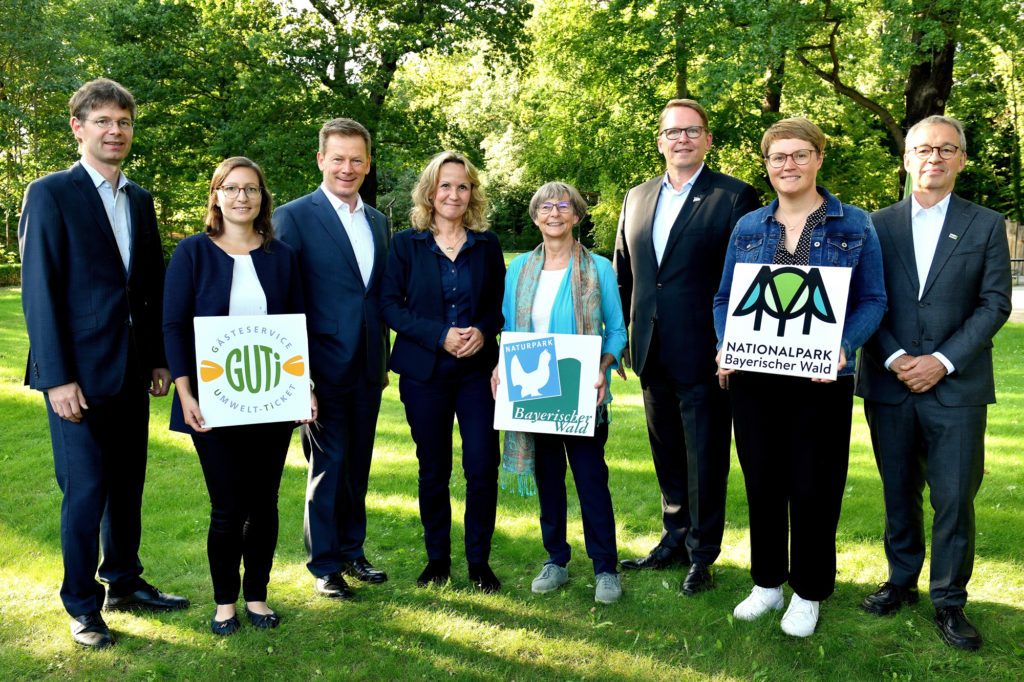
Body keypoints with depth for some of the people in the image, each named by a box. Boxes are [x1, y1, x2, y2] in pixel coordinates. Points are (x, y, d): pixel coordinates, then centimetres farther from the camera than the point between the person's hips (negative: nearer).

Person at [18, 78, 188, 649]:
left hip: (132, 371, 6)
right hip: (80, 374, -6)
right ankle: (83, 605, 16)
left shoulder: (140, 200, 13)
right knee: (85, 491, 0)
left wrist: (159, 358, 9)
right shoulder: (50, 194, -6)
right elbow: (39, 292, -10)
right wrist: (58, 378, -14)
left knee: (128, 484, 14)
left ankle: (124, 582, 29)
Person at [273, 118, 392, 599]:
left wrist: (383, 359, 14)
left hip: (367, 368, 6)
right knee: (328, 466, 2)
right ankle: (324, 565, 17)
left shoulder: (379, 222, 13)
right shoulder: (294, 217, -5)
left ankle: (352, 550, 29)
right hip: (324, 366, -5)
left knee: (358, 465, 14)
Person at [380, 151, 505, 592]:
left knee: (483, 468, -4)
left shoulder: (486, 244, 8)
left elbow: (501, 303, 11)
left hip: (477, 369, 1)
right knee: (433, 470, 7)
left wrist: (483, 331, -11)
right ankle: (437, 558, 24)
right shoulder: (406, 244, 3)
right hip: (424, 373, -1)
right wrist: (440, 336, -14)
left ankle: (479, 562, 14)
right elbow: (389, 306, -3)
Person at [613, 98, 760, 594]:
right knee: (667, 456, 19)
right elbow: (622, 275, 16)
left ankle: (703, 555, 22)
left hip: (704, 356, -5)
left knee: (706, 460, 6)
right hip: (652, 356, 6)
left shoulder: (735, 196, -6)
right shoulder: (637, 198, 12)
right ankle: (674, 541, 35)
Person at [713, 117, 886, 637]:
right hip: (753, 377, 3)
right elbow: (724, 299, 11)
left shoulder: (855, 226, 3)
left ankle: (808, 593, 23)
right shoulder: (747, 227, 10)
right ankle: (767, 582, 28)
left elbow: (871, 301, 0)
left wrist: (842, 346, -18)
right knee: (762, 482, 10)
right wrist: (725, 349, -7)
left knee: (813, 487, 4)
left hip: (820, 378, -2)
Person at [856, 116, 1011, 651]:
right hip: (889, 384, 2)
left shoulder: (986, 226, 5)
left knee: (954, 497, 0)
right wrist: (894, 357, -10)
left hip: (956, 388, -1)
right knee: (898, 493, 12)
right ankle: (902, 581, 28)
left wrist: (943, 361, -12)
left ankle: (949, 600, 14)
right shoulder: (878, 225, 7)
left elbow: (994, 303, -1)